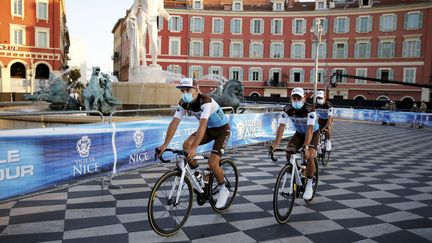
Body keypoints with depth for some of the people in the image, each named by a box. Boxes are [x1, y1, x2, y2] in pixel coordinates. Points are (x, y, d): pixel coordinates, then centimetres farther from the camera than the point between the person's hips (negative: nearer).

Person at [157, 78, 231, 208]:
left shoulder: (205, 101, -33)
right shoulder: (183, 103, -14)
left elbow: (202, 125, -43)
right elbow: (174, 123, -18)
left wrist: (194, 148, -51)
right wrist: (165, 145, -27)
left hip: (222, 129, -6)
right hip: (209, 129, 6)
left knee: (212, 163, -17)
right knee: (186, 145, -18)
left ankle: (223, 190, 10)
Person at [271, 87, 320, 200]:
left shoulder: (310, 109, -32)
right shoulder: (287, 109, -23)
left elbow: (310, 129, -40)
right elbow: (281, 127, -28)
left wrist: (305, 147, -51)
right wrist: (276, 144, -39)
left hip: (313, 133, -3)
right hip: (299, 133, 4)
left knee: (309, 156, -23)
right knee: (289, 153, -16)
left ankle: (309, 185, -3)